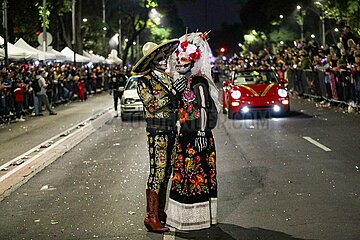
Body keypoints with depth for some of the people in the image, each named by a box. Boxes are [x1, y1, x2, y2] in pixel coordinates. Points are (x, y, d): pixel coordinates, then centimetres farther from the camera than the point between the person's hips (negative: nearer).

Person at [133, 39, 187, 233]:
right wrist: (172, 92, -20)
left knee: (166, 172, 11)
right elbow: (152, 105, -16)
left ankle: (161, 212, 20)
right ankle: (151, 218, -4)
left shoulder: (167, 76, 13)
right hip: (157, 130, -7)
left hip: (172, 129, 7)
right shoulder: (144, 80, -7)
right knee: (157, 172, -8)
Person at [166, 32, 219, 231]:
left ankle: (196, 217, 7)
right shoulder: (188, 81, 14)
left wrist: (201, 134, -20)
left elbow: (203, 110, -17)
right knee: (186, 173, 14)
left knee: (195, 173, -2)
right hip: (187, 135, 10)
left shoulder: (199, 83, -14)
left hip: (197, 135, -10)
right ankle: (188, 214, 24)